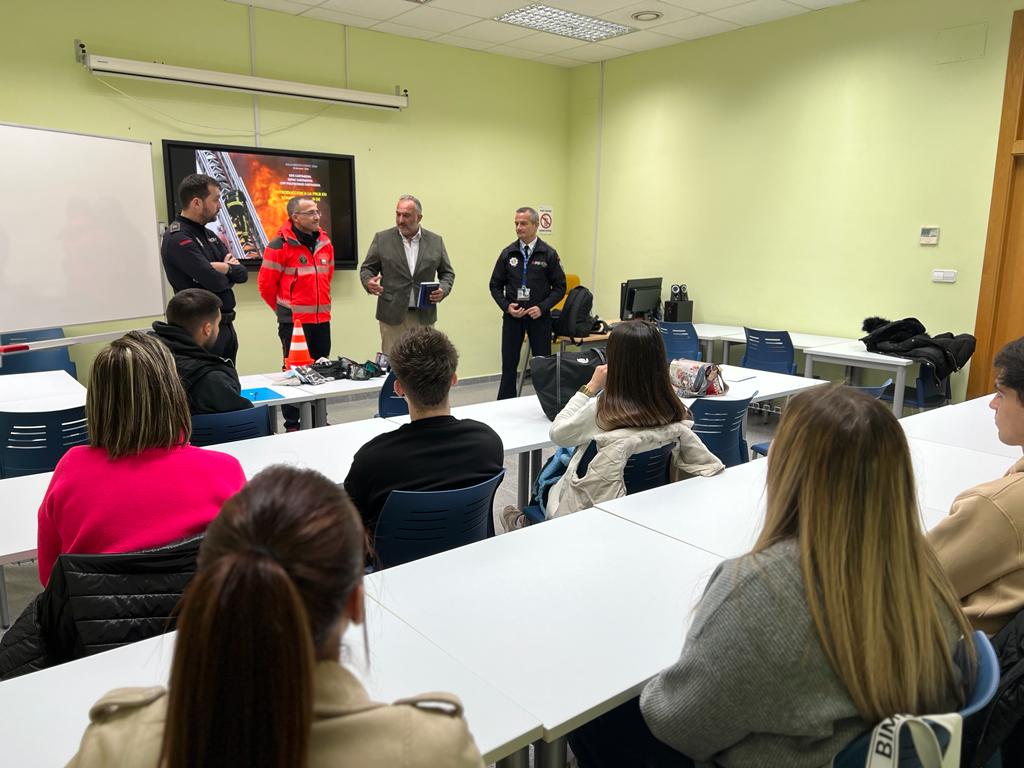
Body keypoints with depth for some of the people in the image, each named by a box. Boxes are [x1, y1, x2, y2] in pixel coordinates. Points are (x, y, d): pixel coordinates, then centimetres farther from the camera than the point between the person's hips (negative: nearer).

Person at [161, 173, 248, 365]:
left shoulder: (208, 234, 13)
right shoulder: (177, 238, -14)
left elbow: (242, 273, 7)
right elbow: (214, 281, -24)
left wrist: (225, 268, -14)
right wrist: (227, 275, -2)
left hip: (226, 325, 9)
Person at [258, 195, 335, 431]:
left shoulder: (325, 243, 9)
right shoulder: (280, 245, -10)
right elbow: (266, 284, -6)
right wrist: (284, 309, 5)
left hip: (322, 319, 6)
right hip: (294, 321, -6)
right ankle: (292, 424, 12)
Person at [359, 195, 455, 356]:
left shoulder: (435, 241, 6)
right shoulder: (382, 239, 3)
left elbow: (447, 272, 12)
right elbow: (367, 268, 7)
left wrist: (443, 290, -8)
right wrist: (368, 282, -15)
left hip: (425, 316, 1)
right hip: (392, 315, -1)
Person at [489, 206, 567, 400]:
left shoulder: (548, 254, -1)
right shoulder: (508, 253, 4)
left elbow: (559, 287, 0)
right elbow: (495, 285, 8)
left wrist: (542, 307, -12)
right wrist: (506, 306, -8)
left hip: (539, 316, -1)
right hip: (512, 315, 2)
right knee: (509, 364, 5)